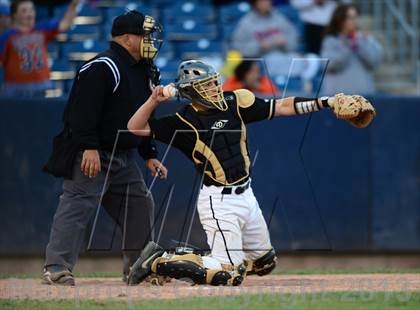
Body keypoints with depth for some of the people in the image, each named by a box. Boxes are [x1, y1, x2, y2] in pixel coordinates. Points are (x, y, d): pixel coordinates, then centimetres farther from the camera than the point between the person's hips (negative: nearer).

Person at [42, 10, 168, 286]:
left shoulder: (144, 72, 16)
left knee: (140, 206, 11)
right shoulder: (101, 68, -15)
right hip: (91, 155, -10)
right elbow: (83, 110, -22)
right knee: (78, 206, -15)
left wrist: (150, 155, 18)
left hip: (125, 156, 10)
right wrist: (90, 148, -28)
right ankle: (57, 268, -18)